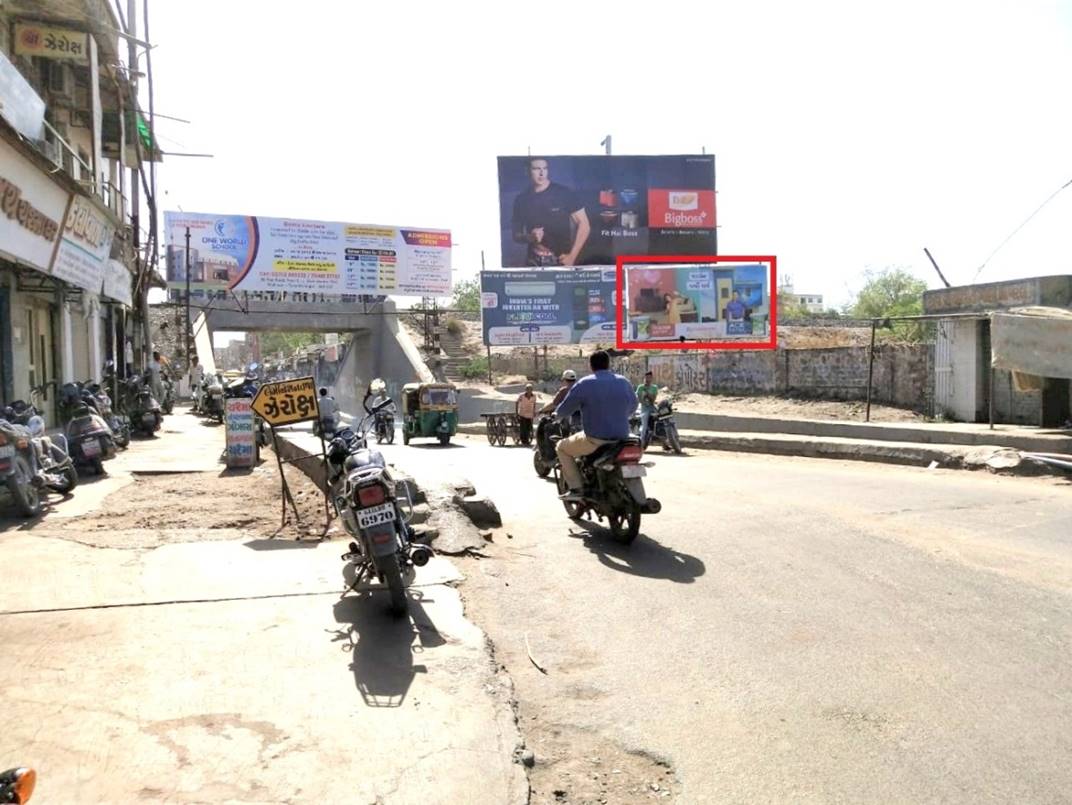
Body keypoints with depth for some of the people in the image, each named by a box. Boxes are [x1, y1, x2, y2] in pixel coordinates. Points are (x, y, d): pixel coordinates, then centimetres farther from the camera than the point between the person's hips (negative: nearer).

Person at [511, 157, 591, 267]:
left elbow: (584, 225, -3)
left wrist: (572, 256, -10)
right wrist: (529, 237, -9)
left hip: (561, 260, -2)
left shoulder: (564, 193, -4)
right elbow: (516, 236, 12)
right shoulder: (521, 200, 5)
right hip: (534, 262, 2)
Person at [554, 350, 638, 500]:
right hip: (621, 438, 5)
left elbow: (564, 410, -2)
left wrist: (557, 415, 21)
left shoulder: (584, 384, -8)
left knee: (562, 448, 17)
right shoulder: (624, 382, 6)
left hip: (595, 440, -5)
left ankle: (576, 488, 6)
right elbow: (632, 407, 21)